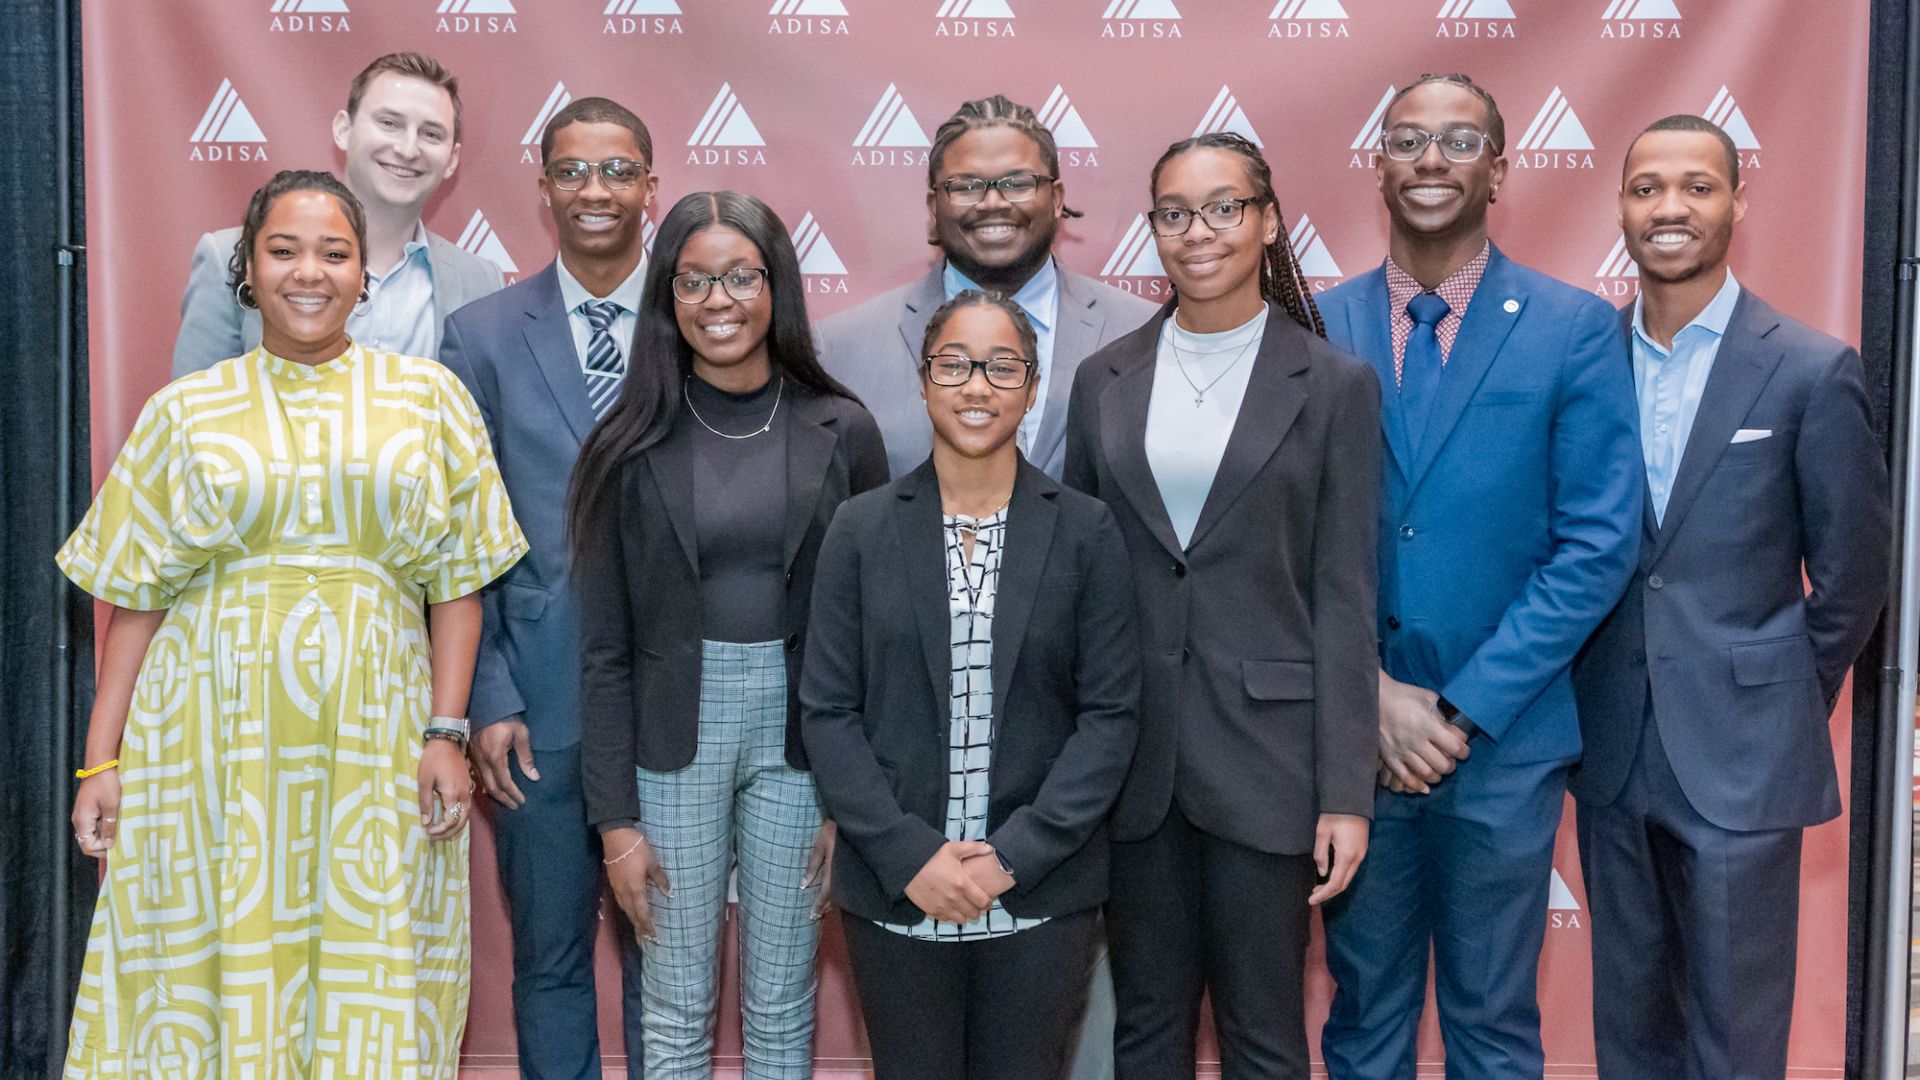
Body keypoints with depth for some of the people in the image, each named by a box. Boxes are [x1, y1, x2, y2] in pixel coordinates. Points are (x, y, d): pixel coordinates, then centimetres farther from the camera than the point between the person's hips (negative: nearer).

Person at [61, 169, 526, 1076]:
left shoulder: (426, 397, 6)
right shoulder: (186, 411, 7)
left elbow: (458, 577, 3)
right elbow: (133, 595, 6)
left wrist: (446, 734, -4)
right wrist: (101, 761, 1)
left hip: (373, 736, 0)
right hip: (218, 727, 1)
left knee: (367, 969, 4)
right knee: (222, 954, 5)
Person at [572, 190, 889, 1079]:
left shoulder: (841, 433, -2)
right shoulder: (634, 445, -3)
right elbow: (604, 648, -1)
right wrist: (616, 820, -4)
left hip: (800, 730, 0)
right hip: (674, 737, 0)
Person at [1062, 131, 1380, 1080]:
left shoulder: (1334, 386, -2)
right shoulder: (1104, 379, 6)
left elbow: (1344, 599, -4)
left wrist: (1345, 791, -8)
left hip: (1266, 749, -2)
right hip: (1131, 750, 3)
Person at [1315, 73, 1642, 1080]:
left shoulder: (1576, 329, -3)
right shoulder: (1315, 327, 2)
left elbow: (1599, 545, -7)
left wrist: (1465, 709, -11)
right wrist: (1373, 693, -10)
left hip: (1508, 736, -1)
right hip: (1352, 736, 1)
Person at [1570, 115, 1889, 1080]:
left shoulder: (1813, 371, -7)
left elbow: (1852, 575, -1)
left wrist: (1784, 707, 5)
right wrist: (1584, 694, 7)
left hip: (1740, 756, -3)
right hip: (1611, 751, 3)